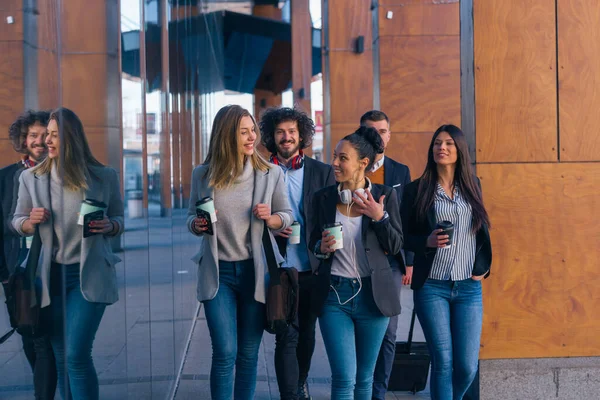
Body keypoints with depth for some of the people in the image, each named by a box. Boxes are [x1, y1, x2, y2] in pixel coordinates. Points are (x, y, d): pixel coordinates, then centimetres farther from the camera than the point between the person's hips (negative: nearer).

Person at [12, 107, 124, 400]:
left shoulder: (104, 176, -2)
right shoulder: (31, 177, 2)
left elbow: (119, 219, 8)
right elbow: (17, 223, 11)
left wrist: (109, 226, -15)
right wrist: (32, 221, -12)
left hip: (89, 274, -3)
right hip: (52, 275, 3)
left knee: (77, 356, -11)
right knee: (61, 356, 10)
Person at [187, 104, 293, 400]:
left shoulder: (271, 173, -2)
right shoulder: (203, 174, -1)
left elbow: (287, 216, 6)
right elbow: (191, 217, 10)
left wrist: (270, 218, -16)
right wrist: (197, 226, -13)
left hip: (255, 271, 1)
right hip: (218, 273, 0)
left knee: (248, 354, 9)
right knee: (225, 354, -4)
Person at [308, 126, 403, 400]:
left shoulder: (385, 196, -2)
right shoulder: (323, 198, 2)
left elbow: (395, 246, -1)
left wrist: (380, 217, -17)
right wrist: (322, 247, -10)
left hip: (372, 293, 0)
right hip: (334, 294, 0)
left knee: (364, 378, 13)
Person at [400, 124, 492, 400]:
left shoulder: (472, 185, 11)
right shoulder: (417, 190, 1)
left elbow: (482, 230, 17)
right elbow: (404, 237, 2)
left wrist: (483, 266, 6)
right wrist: (427, 241, -16)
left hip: (469, 286, 3)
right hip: (431, 286, -2)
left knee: (467, 366, 1)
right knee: (443, 361, -4)